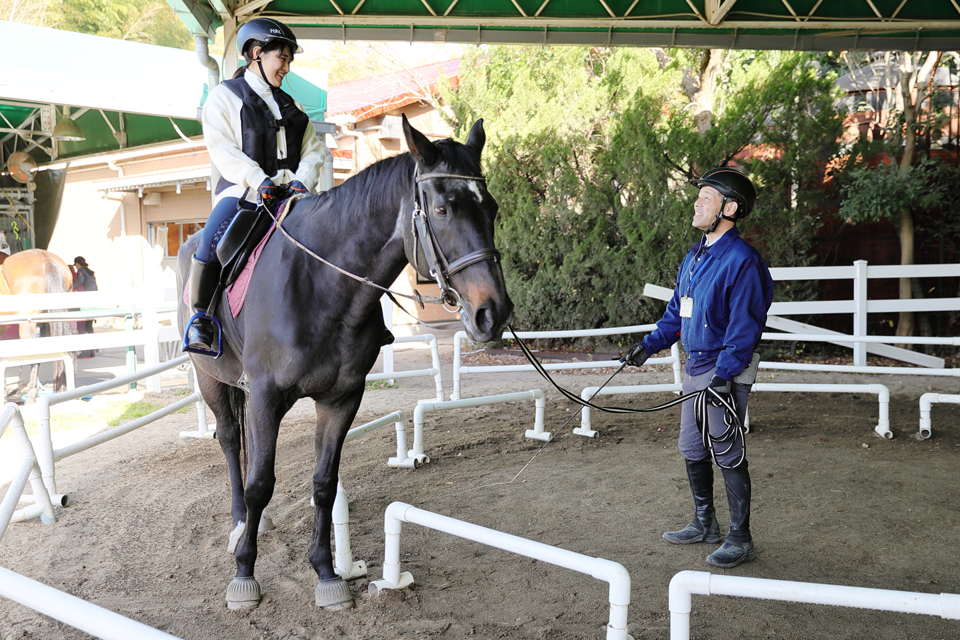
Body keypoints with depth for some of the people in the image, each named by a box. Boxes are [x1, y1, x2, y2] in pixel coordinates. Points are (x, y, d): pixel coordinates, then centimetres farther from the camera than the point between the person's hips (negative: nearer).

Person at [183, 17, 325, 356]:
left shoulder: (290, 105, 24)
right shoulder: (224, 96, 8)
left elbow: (312, 149, 15)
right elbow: (222, 149, -5)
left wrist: (301, 181, -6)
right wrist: (259, 181, -19)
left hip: (288, 192, 5)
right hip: (242, 191, -5)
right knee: (213, 240, -30)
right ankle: (202, 316, -15)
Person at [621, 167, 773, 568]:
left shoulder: (741, 261, -16)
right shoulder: (694, 257, 12)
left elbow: (744, 328, -20)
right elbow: (677, 313, 20)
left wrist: (723, 376, -26)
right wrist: (649, 345, 11)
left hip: (725, 372, -9)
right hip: (695, 369, 9)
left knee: (728, 455, -1)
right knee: (692, 451, 16)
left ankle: (740, 539, 13)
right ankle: (705, 524, 32)